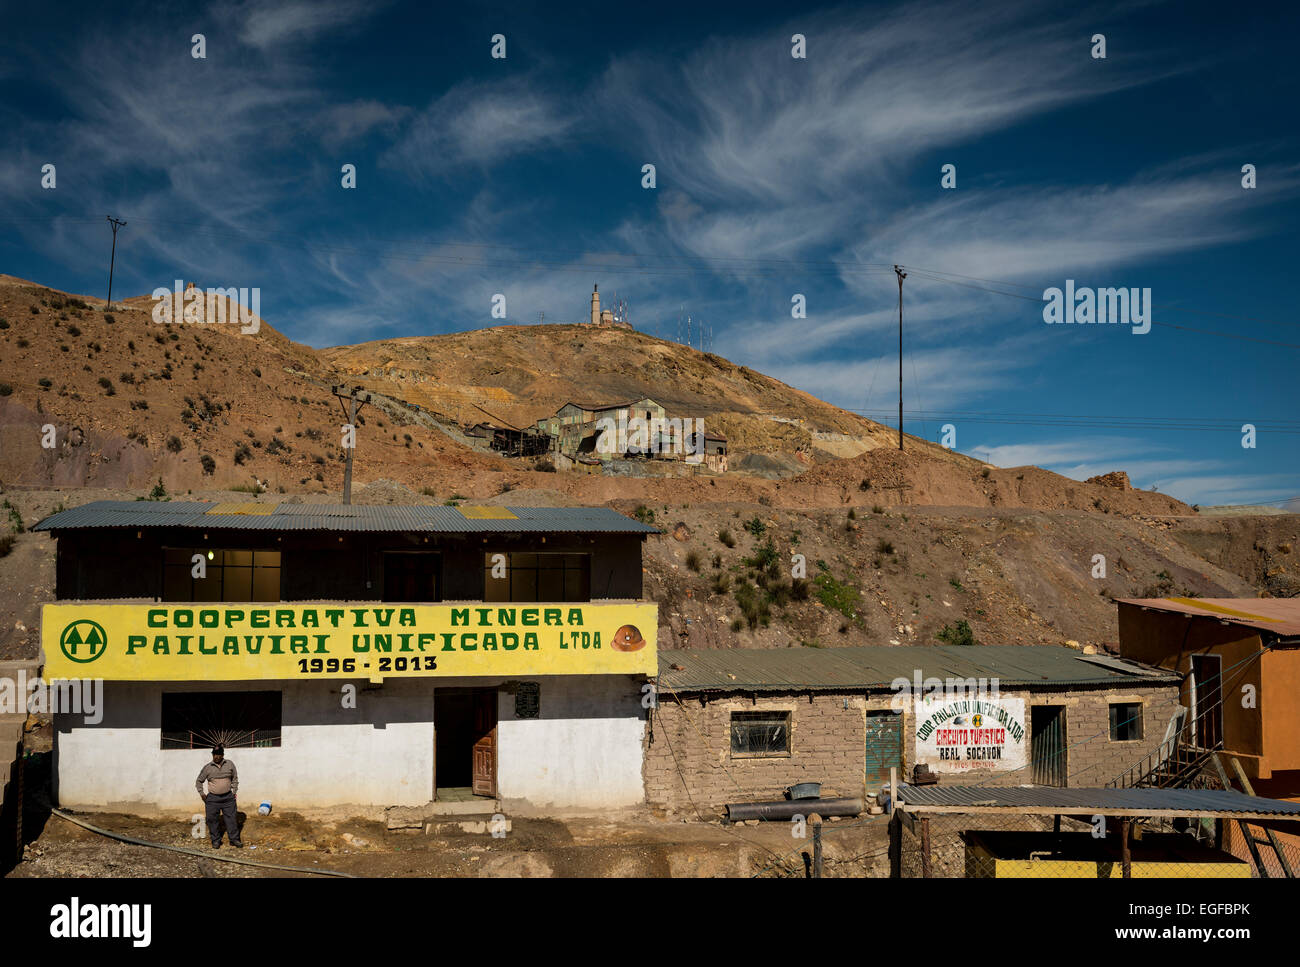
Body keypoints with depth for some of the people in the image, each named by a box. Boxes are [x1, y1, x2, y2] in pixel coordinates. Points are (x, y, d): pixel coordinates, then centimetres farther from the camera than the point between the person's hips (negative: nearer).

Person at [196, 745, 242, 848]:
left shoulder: (230, 764, 3)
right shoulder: (207, 768, -1)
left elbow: (235, 778, 15)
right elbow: (199, 781, 11)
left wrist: (234, 791, 7)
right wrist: (201, 793, 1)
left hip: (228, 797, 1)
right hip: (212, 798, -1)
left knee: (231, 818, 2)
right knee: (213, 820, 2)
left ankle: (234, 839, 10)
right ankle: (216, 840, 15)